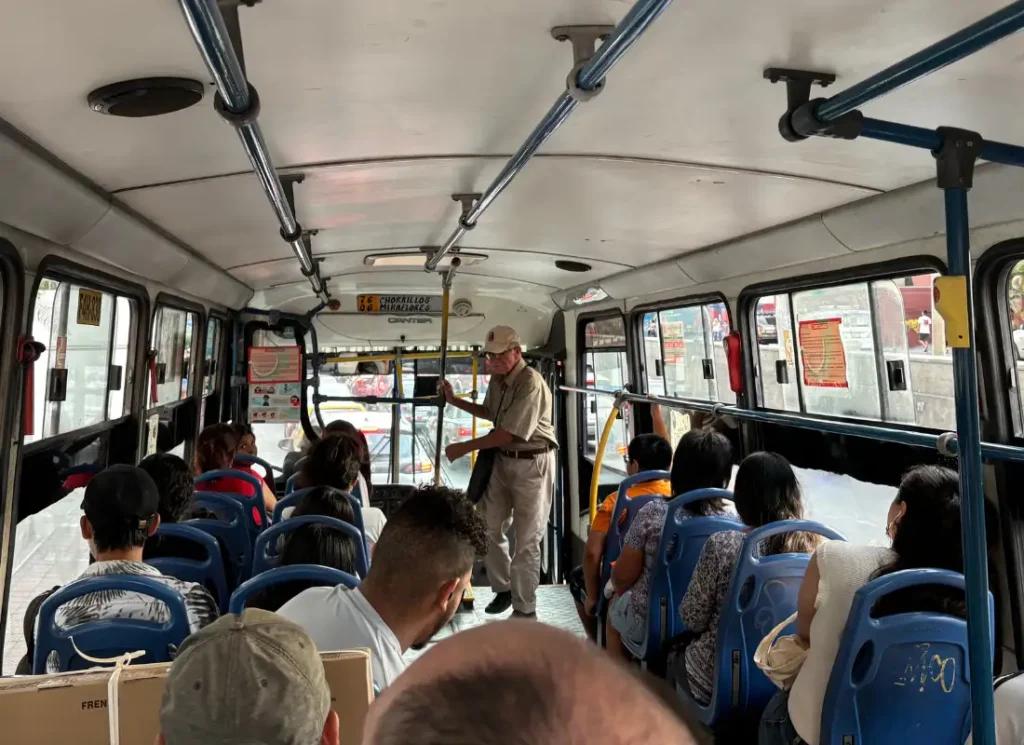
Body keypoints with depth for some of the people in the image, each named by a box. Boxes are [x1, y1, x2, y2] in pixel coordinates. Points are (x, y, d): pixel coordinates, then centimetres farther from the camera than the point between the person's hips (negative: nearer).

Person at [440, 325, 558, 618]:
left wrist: (464, 448, -17)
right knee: (489, 528, 15)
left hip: (532, 464, -8)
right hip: (502, 460, 9)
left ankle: (524, 610, 16)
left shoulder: (531, 384, -23)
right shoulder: (497, 379, 6)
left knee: (526, 540, 1)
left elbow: (509, 434, -25)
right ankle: (503, 588, 36)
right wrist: (453, 400, 16)